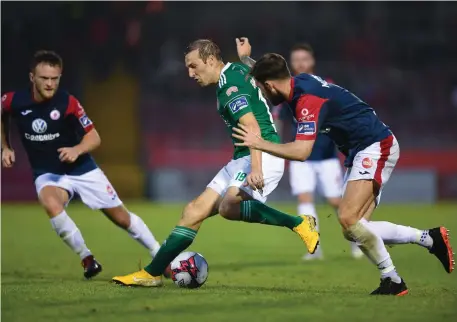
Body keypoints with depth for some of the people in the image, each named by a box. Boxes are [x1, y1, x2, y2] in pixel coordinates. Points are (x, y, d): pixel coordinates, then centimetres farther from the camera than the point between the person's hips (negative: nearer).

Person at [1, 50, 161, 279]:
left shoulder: (68, 103, -20)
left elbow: (94, 138, -15)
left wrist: (77, 150, -35)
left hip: (82, 169, 0)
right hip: (47, 173, 0)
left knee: (121, 217, 5)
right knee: (51, 204, -34)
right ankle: (86, 258, -17)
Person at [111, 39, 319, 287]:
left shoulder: (230, 86, -15)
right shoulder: (237, 70, 14)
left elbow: (252, 128, -27)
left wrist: (256, 169, -37)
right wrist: (245, 55, 55)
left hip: (261, 155, -10)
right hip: (243, 159, 10)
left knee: (229, 206, -35)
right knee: (195, 210, 5)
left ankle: (298, 223, -26)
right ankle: (152, 273, 10)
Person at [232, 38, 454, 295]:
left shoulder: (308, 99, -22)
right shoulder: (299, 82, 6)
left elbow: (301, 151, -31)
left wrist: (260, 143, -24)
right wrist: (246, 58, 22)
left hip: (376, 146, -10)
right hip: (359, 152, 10)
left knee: (348, 218, -23)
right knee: (354, 229, 3)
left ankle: (392, 280, -12)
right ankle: (430, 238, 11)